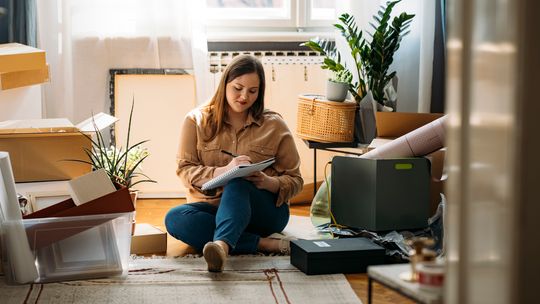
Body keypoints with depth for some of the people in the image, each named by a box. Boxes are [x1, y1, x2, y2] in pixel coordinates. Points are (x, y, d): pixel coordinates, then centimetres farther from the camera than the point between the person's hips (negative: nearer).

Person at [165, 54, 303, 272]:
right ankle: (263, 243, -35)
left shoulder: (274, 125, 6)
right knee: (174, 218, -31)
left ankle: (222, 244, -64)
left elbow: (295, 181, 5)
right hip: (211, 207, 1)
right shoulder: (197, 120, 5)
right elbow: (185, 170, -4)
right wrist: (223, 171, -22)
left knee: (238, 182, -35)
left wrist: (270, 183, -18)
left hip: (263, 209, -1)